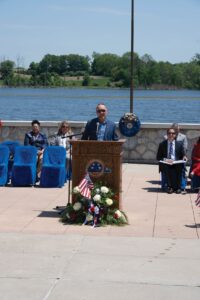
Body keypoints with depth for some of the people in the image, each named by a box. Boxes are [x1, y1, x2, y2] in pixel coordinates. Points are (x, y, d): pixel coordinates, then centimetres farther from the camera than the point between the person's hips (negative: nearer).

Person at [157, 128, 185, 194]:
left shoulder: (179, 144, 12)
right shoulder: (162, 144, 9)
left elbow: (182, 156, 14)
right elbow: (158, 157, 6)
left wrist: (184, 158, -11)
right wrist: (165, 159, -14)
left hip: (176, 164, 0)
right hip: (165, 164, 0)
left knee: (178, 167, -34)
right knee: (167, 168, -35)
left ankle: (177, 187, -26)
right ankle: (170, 186, -26)